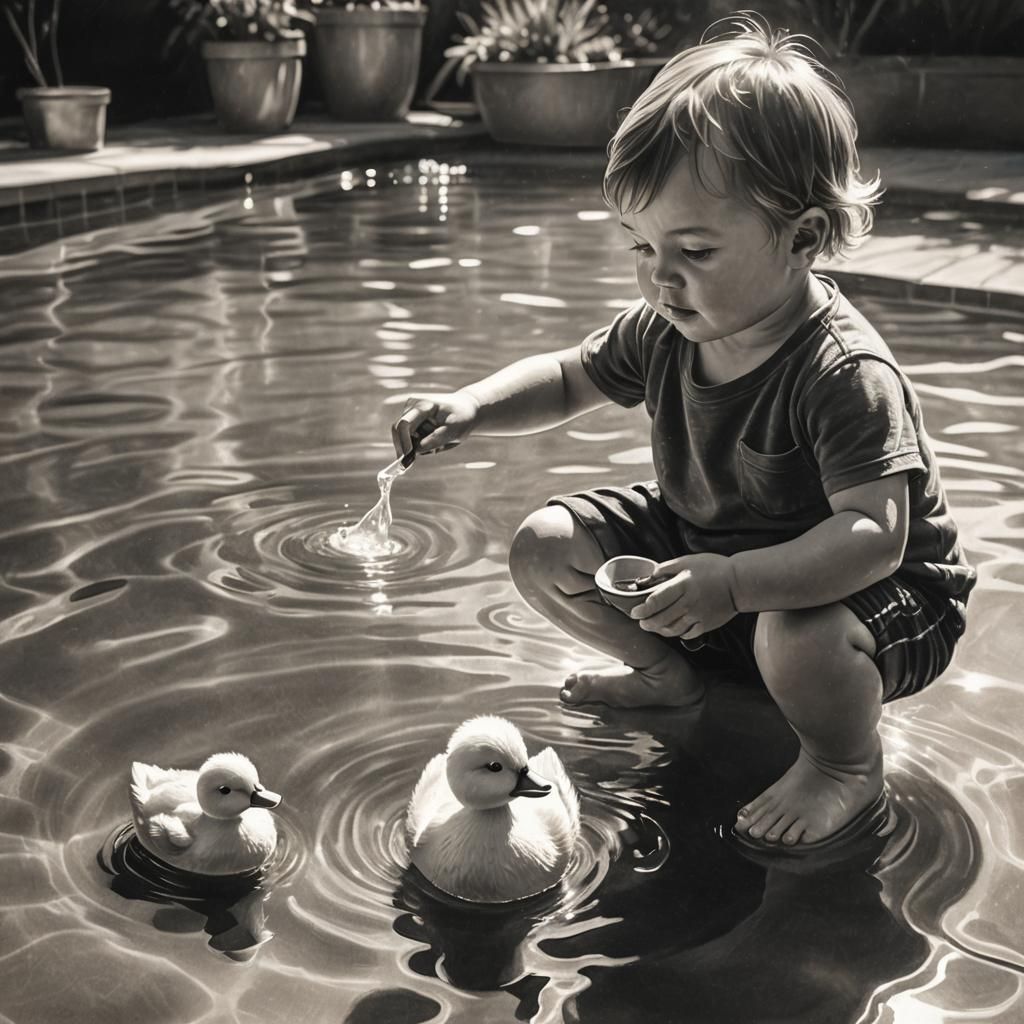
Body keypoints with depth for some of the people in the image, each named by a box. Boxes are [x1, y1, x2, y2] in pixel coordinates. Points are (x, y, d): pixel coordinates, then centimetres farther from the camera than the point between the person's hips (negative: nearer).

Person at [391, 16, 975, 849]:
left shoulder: (845, 372, -33)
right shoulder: (664, 329, -10)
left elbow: (872, 535, -38)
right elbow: (569, 380, 7)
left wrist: (733, 582, -51)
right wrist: (470, 407, -12)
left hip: (866, 586, -7)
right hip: (702, 545, 7)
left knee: (796, 637, -41)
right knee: (544, 547, -1)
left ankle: (847, 766, -4)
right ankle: (670, 671, 23)